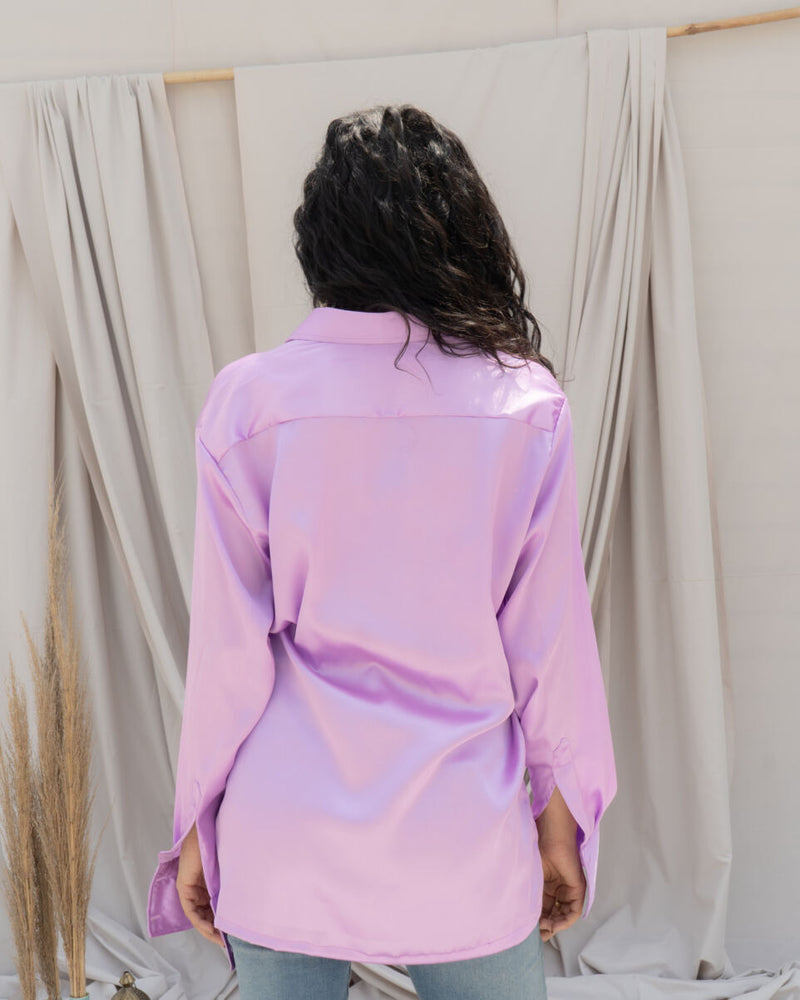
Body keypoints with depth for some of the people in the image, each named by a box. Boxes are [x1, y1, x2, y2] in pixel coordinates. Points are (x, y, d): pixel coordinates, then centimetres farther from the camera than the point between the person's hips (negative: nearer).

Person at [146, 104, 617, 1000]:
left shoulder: (247, 401, -9)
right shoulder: (526, 404, -7)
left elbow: (229, 648, -5)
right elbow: (549, 637, -3)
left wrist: (200, 822, 7)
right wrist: (562, 819, 10)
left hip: (287, 841, 0)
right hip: (468, 841, 1)